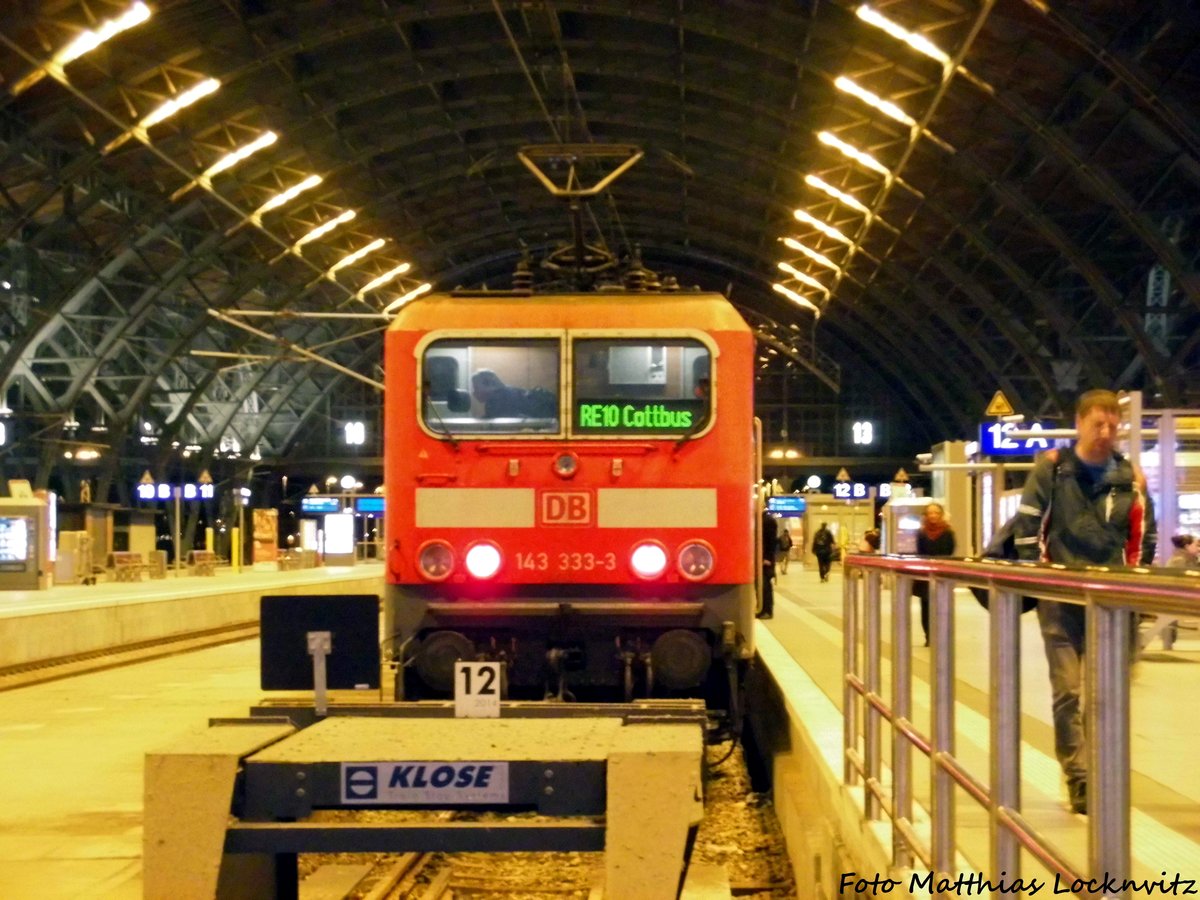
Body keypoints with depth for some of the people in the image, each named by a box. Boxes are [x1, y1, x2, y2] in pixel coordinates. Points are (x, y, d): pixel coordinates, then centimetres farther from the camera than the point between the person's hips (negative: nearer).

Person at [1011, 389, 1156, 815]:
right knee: (1067, 690, -5)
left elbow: (1142, 536, 12)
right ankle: (1079, 779, -3)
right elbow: (1027, 526, -3)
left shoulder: (1129, 477, 5)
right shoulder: (1051, 468, -2)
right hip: (1060, 597, -2)